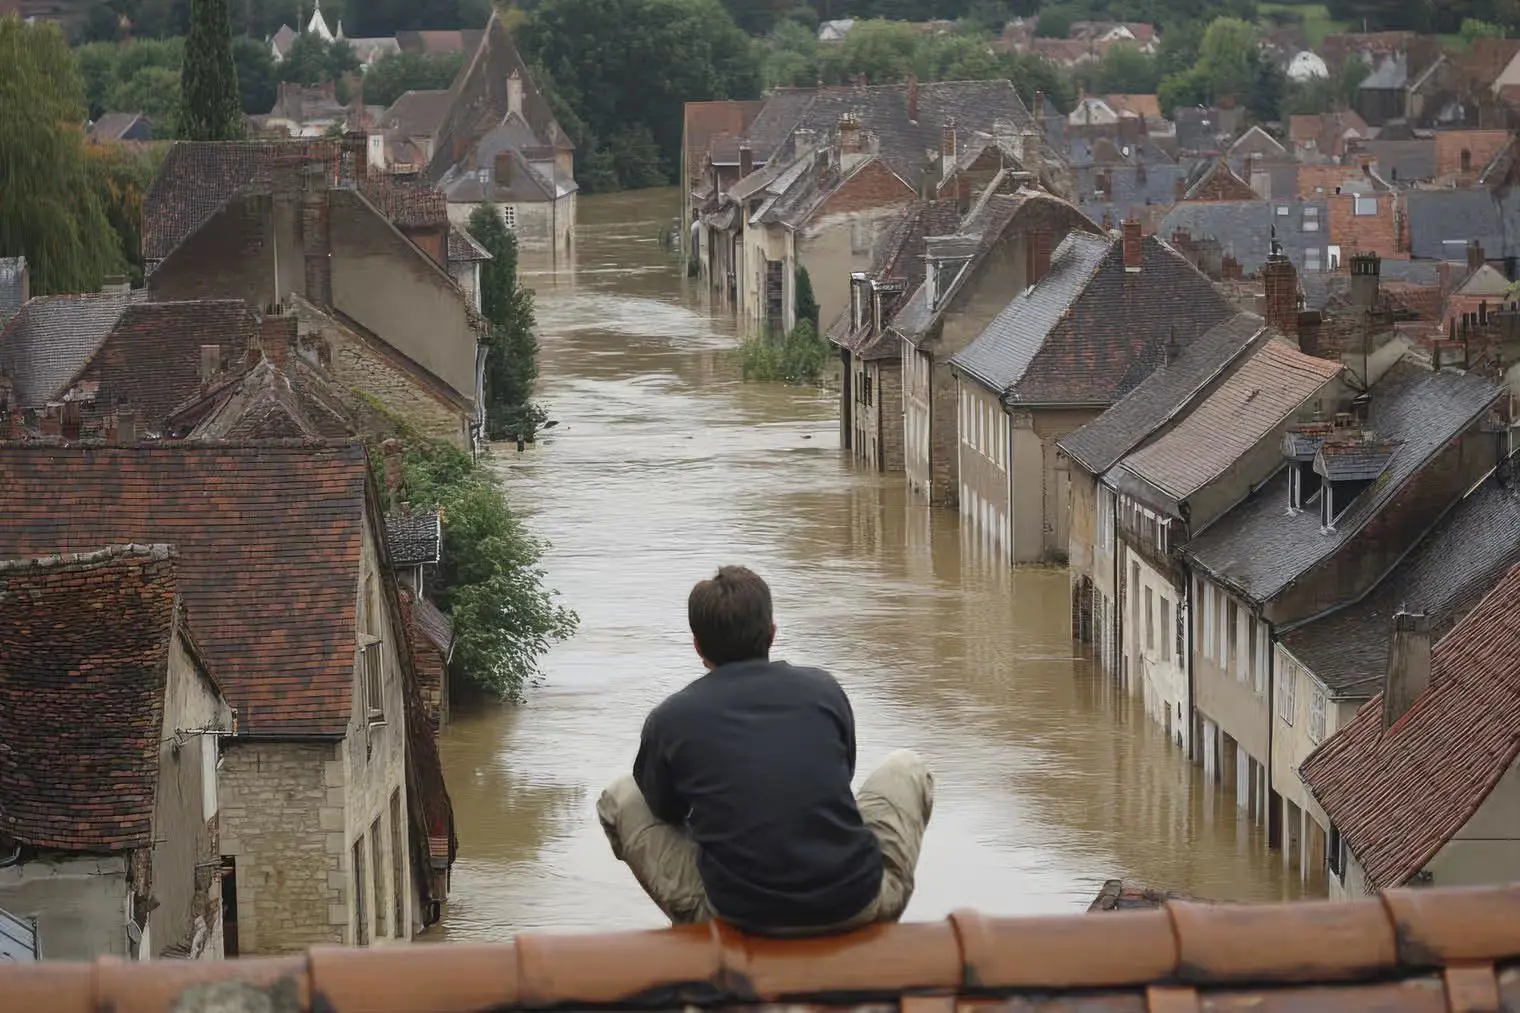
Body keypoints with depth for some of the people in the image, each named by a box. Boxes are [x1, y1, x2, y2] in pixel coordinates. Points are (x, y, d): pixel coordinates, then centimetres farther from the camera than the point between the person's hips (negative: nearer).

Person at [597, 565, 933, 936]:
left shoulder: (669, 720, 2)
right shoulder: (824, 689, 8)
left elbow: (665, 811, 22)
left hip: (740, 916, -1)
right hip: (857, 904, 1)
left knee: (620, 797, 20)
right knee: (907, 768, 30)